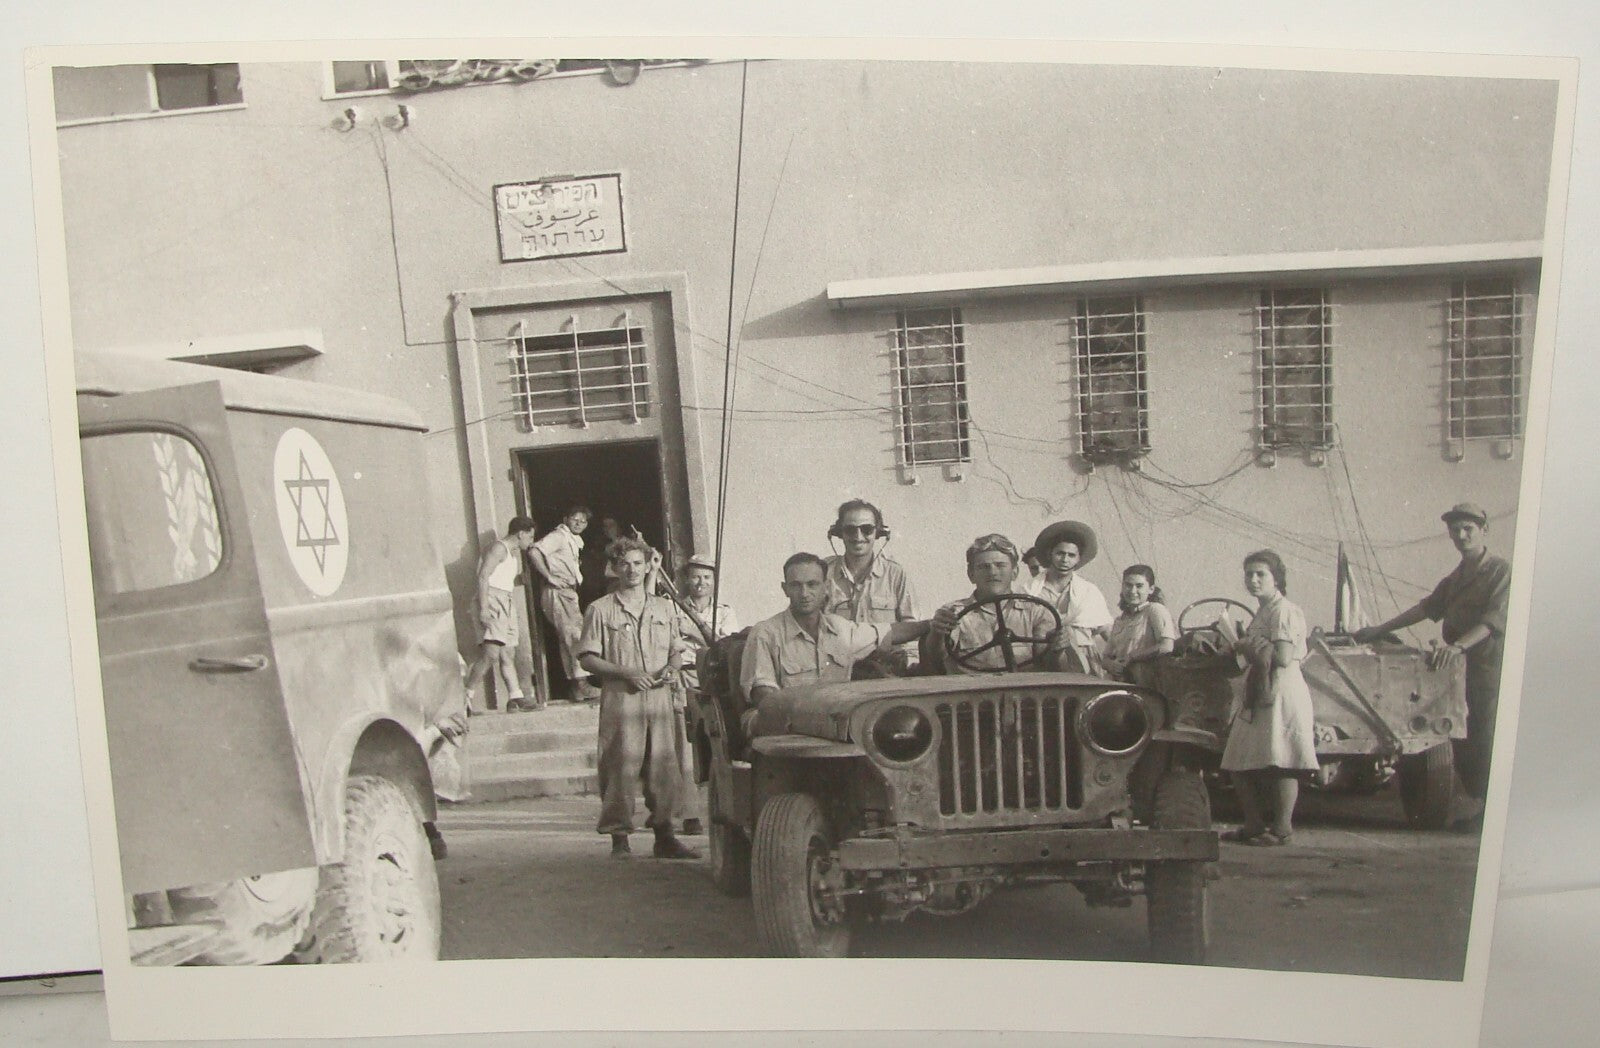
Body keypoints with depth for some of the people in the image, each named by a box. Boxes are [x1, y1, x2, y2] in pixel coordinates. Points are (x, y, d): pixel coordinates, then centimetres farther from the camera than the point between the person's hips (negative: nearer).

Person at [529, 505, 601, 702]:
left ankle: (577, 686, 11)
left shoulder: (576, 540, 20)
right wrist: (550, 577, -23)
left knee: (568, 639, 9)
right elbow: (535, 552, -22)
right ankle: (581, 683, -14)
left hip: (569, 592, 10)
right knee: (574, 635, -13)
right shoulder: (559, 536, -9)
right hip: (557, 592, -10)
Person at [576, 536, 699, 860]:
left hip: (660, 697, 4)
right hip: (621, 698, -4)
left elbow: (676, 650, 22)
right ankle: (619, 839, 2)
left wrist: (672, 668, 0)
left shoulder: (665, 608, 16)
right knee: (620, 767, -6)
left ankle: (664, 836, 12)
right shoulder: (600, 610, 2)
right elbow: (587, 658, -1)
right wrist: (626, 673, -12)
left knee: (664, 766, 3)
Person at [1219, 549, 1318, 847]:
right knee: (1240, 764, 9)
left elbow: (1283, 658, -19)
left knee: (1279, 762, -9)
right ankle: (1254, 826, 17)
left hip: (1281, 694, -10)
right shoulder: (1262, 613, 21)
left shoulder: (1284, 611, -8)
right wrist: (1240, 646, 9)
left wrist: (1246, 646, -7)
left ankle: (1282, 829, -3)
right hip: (1258, 696, 10)